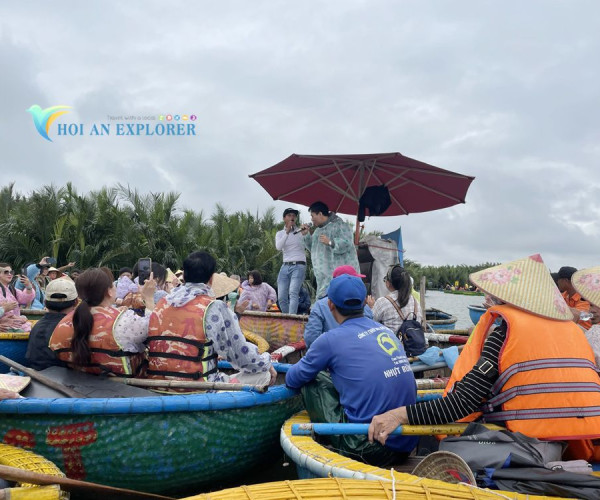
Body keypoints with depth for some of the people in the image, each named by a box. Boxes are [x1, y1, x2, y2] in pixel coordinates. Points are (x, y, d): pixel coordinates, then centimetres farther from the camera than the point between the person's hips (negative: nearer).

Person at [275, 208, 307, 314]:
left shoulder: (301, 232, 6)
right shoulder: (280, 233, 12)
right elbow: (278, 247, -7)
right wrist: (287, 231, -13)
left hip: (298, 266, -3)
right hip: (285, 266, 4)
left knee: (293, 293, -23)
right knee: (281, 297, -1)